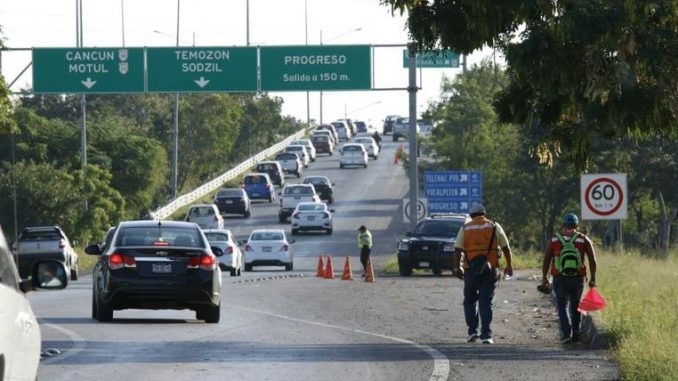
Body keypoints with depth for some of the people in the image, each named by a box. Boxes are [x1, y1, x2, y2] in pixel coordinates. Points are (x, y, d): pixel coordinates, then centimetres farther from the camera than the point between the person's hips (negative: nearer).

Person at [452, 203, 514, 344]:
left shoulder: (465, 228, 7)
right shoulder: (494, 227, 6)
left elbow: (457, 250, -2)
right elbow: (506, 248, 6)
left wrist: (456, 267, -4)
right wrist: (509, 265, 15)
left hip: (471, 269, 0)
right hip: (490, 269, 0)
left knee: (470, 300, 15)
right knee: (486, 302, 0)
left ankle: (472, 331, 8)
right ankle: (486, 335, -8)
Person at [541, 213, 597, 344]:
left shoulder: (554, 239, 5)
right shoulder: (584, 239, 5)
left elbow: (546, 260, 2)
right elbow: (592, 260, 1)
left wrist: (544, 278, 6)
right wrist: (593, 278, 5)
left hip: (560, 278, -1)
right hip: (578, 277, 1)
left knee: (562, 305, 1)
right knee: (576, 306, 16)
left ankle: (566, 333, -16)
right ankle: (576, 334, 21)